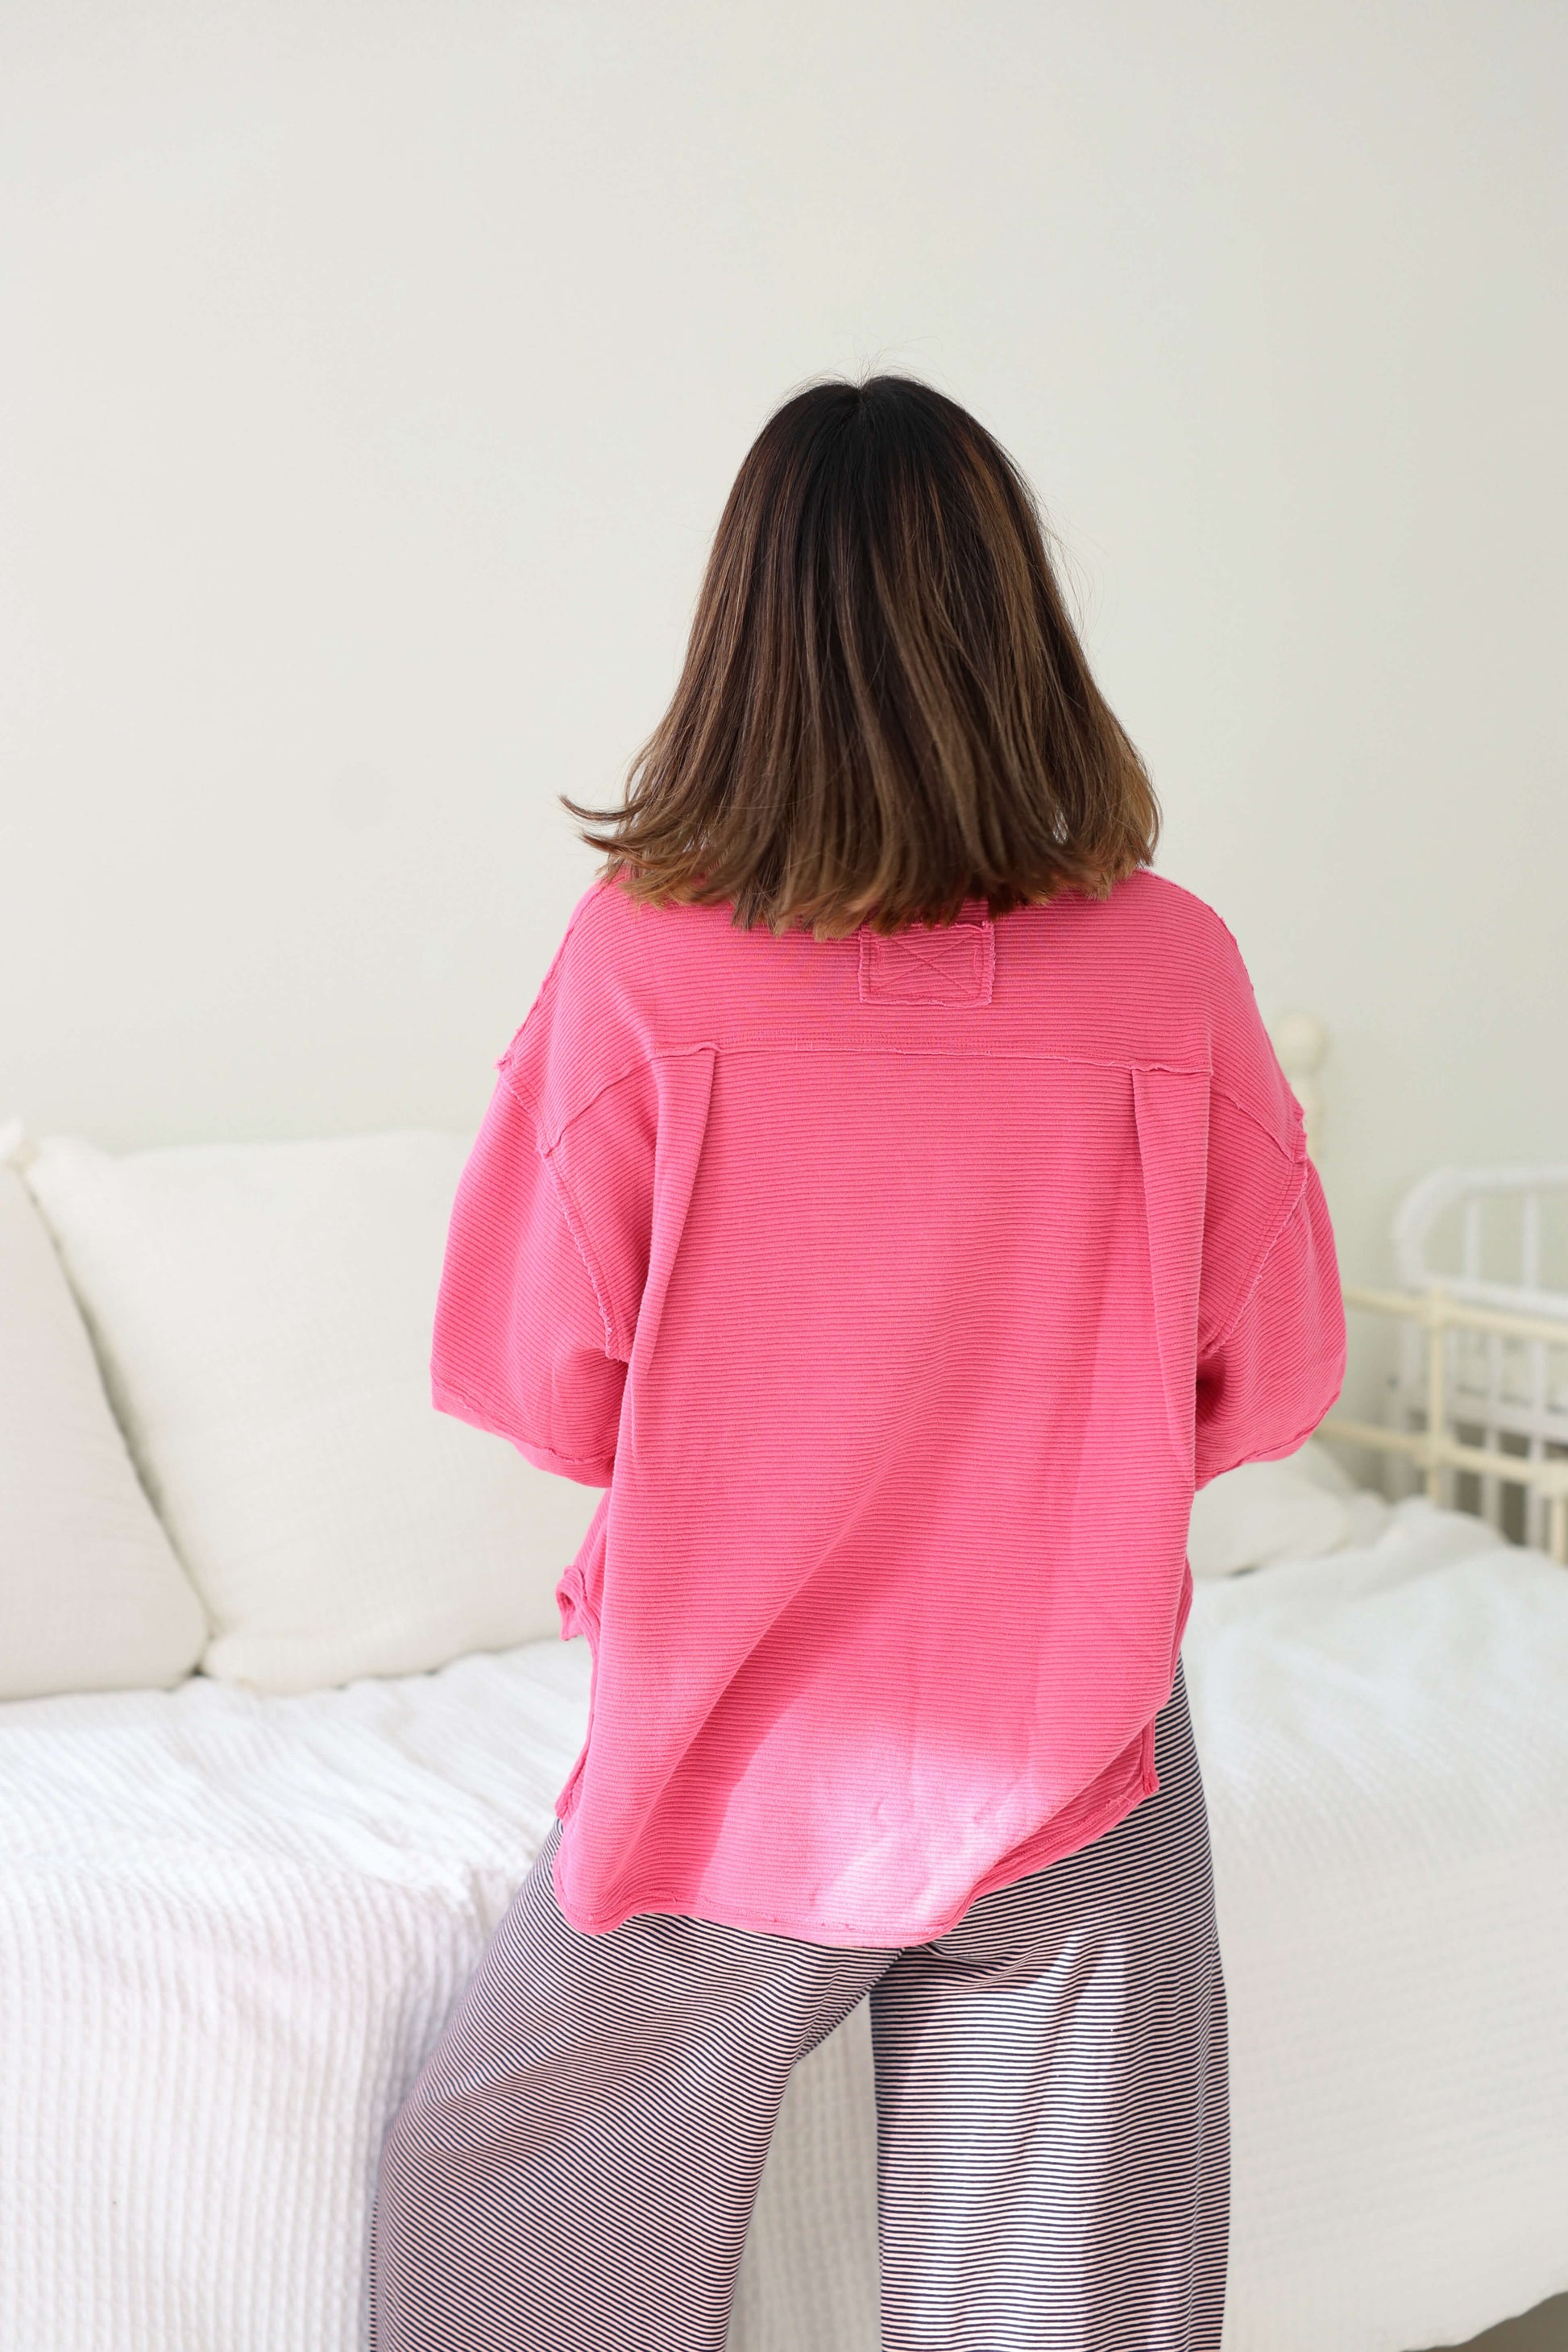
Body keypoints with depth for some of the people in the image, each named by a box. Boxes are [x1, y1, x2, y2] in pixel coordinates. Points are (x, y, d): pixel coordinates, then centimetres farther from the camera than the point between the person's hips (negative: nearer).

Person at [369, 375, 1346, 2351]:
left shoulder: (641, 967, -17)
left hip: (734, 1761, -1)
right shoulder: (1169, 969, -13)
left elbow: (531, 1385, -8)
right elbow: (1274, 1376, -2)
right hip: (1073, 1766, 1)